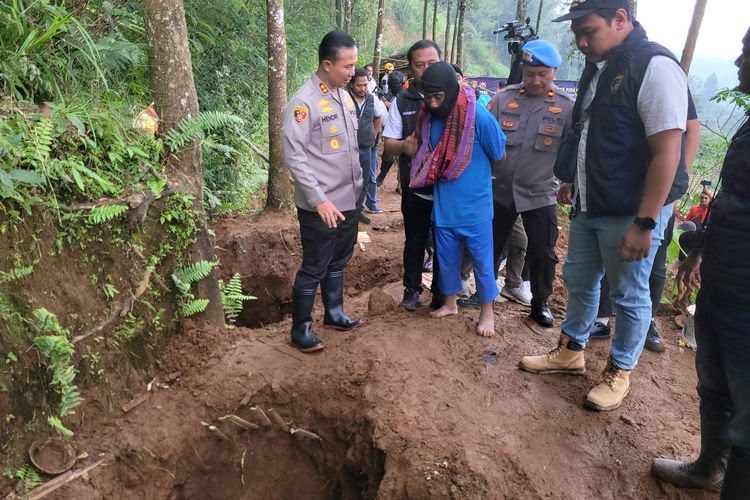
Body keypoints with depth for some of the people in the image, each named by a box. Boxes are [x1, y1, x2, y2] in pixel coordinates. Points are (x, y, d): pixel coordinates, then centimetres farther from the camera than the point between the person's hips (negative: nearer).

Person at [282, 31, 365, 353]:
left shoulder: (345, 96, 9)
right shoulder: (303, 103, -15)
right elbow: (294, 157, -18)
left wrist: (359, 186, 15)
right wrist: (319, 199, -21)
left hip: (349, 201, 7)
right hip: (320, 207, -7)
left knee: (337, 263, 20)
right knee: (313, 269, 3)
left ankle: (334, 314, 37)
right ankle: (300, 330, 19)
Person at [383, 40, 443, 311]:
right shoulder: (402, 101, 2)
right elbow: (388, 144, 2)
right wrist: (404, 145, -20)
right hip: (415, 188, 1)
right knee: (414, 242, 14)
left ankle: (441, 293, 29)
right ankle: (412, 289, 32)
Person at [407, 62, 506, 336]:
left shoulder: (479, 117, -20)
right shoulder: (429, 117, -4)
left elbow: (500, 156, -4)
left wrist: (475, 177, 6)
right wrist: (413, 149, -4)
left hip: (475, 205, -4)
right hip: (444, 204, 5)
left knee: (481, 260, 9)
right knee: (446, 257, 17)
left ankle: (487, 313, 26)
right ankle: (450, 303, 37)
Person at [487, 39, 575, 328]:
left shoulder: (567, 106, -5)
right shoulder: (503, 98, -1)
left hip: (541, 194, -1)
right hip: (500, 189, 2)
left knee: (542, 254, 5)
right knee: (490, 246, 13)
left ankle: (540, 304, 26)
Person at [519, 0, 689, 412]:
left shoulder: (655, 67, -18)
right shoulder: (598, 66, 8)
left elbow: (667, 153, -22)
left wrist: (644, 223, -23)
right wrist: (572, 179, 23)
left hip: (628, 213, -8)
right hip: (588, 207, 8)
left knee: (629, 296, 8)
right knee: (578, 281, 18)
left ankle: (619, 373, 26)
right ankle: (571, 351, 37)